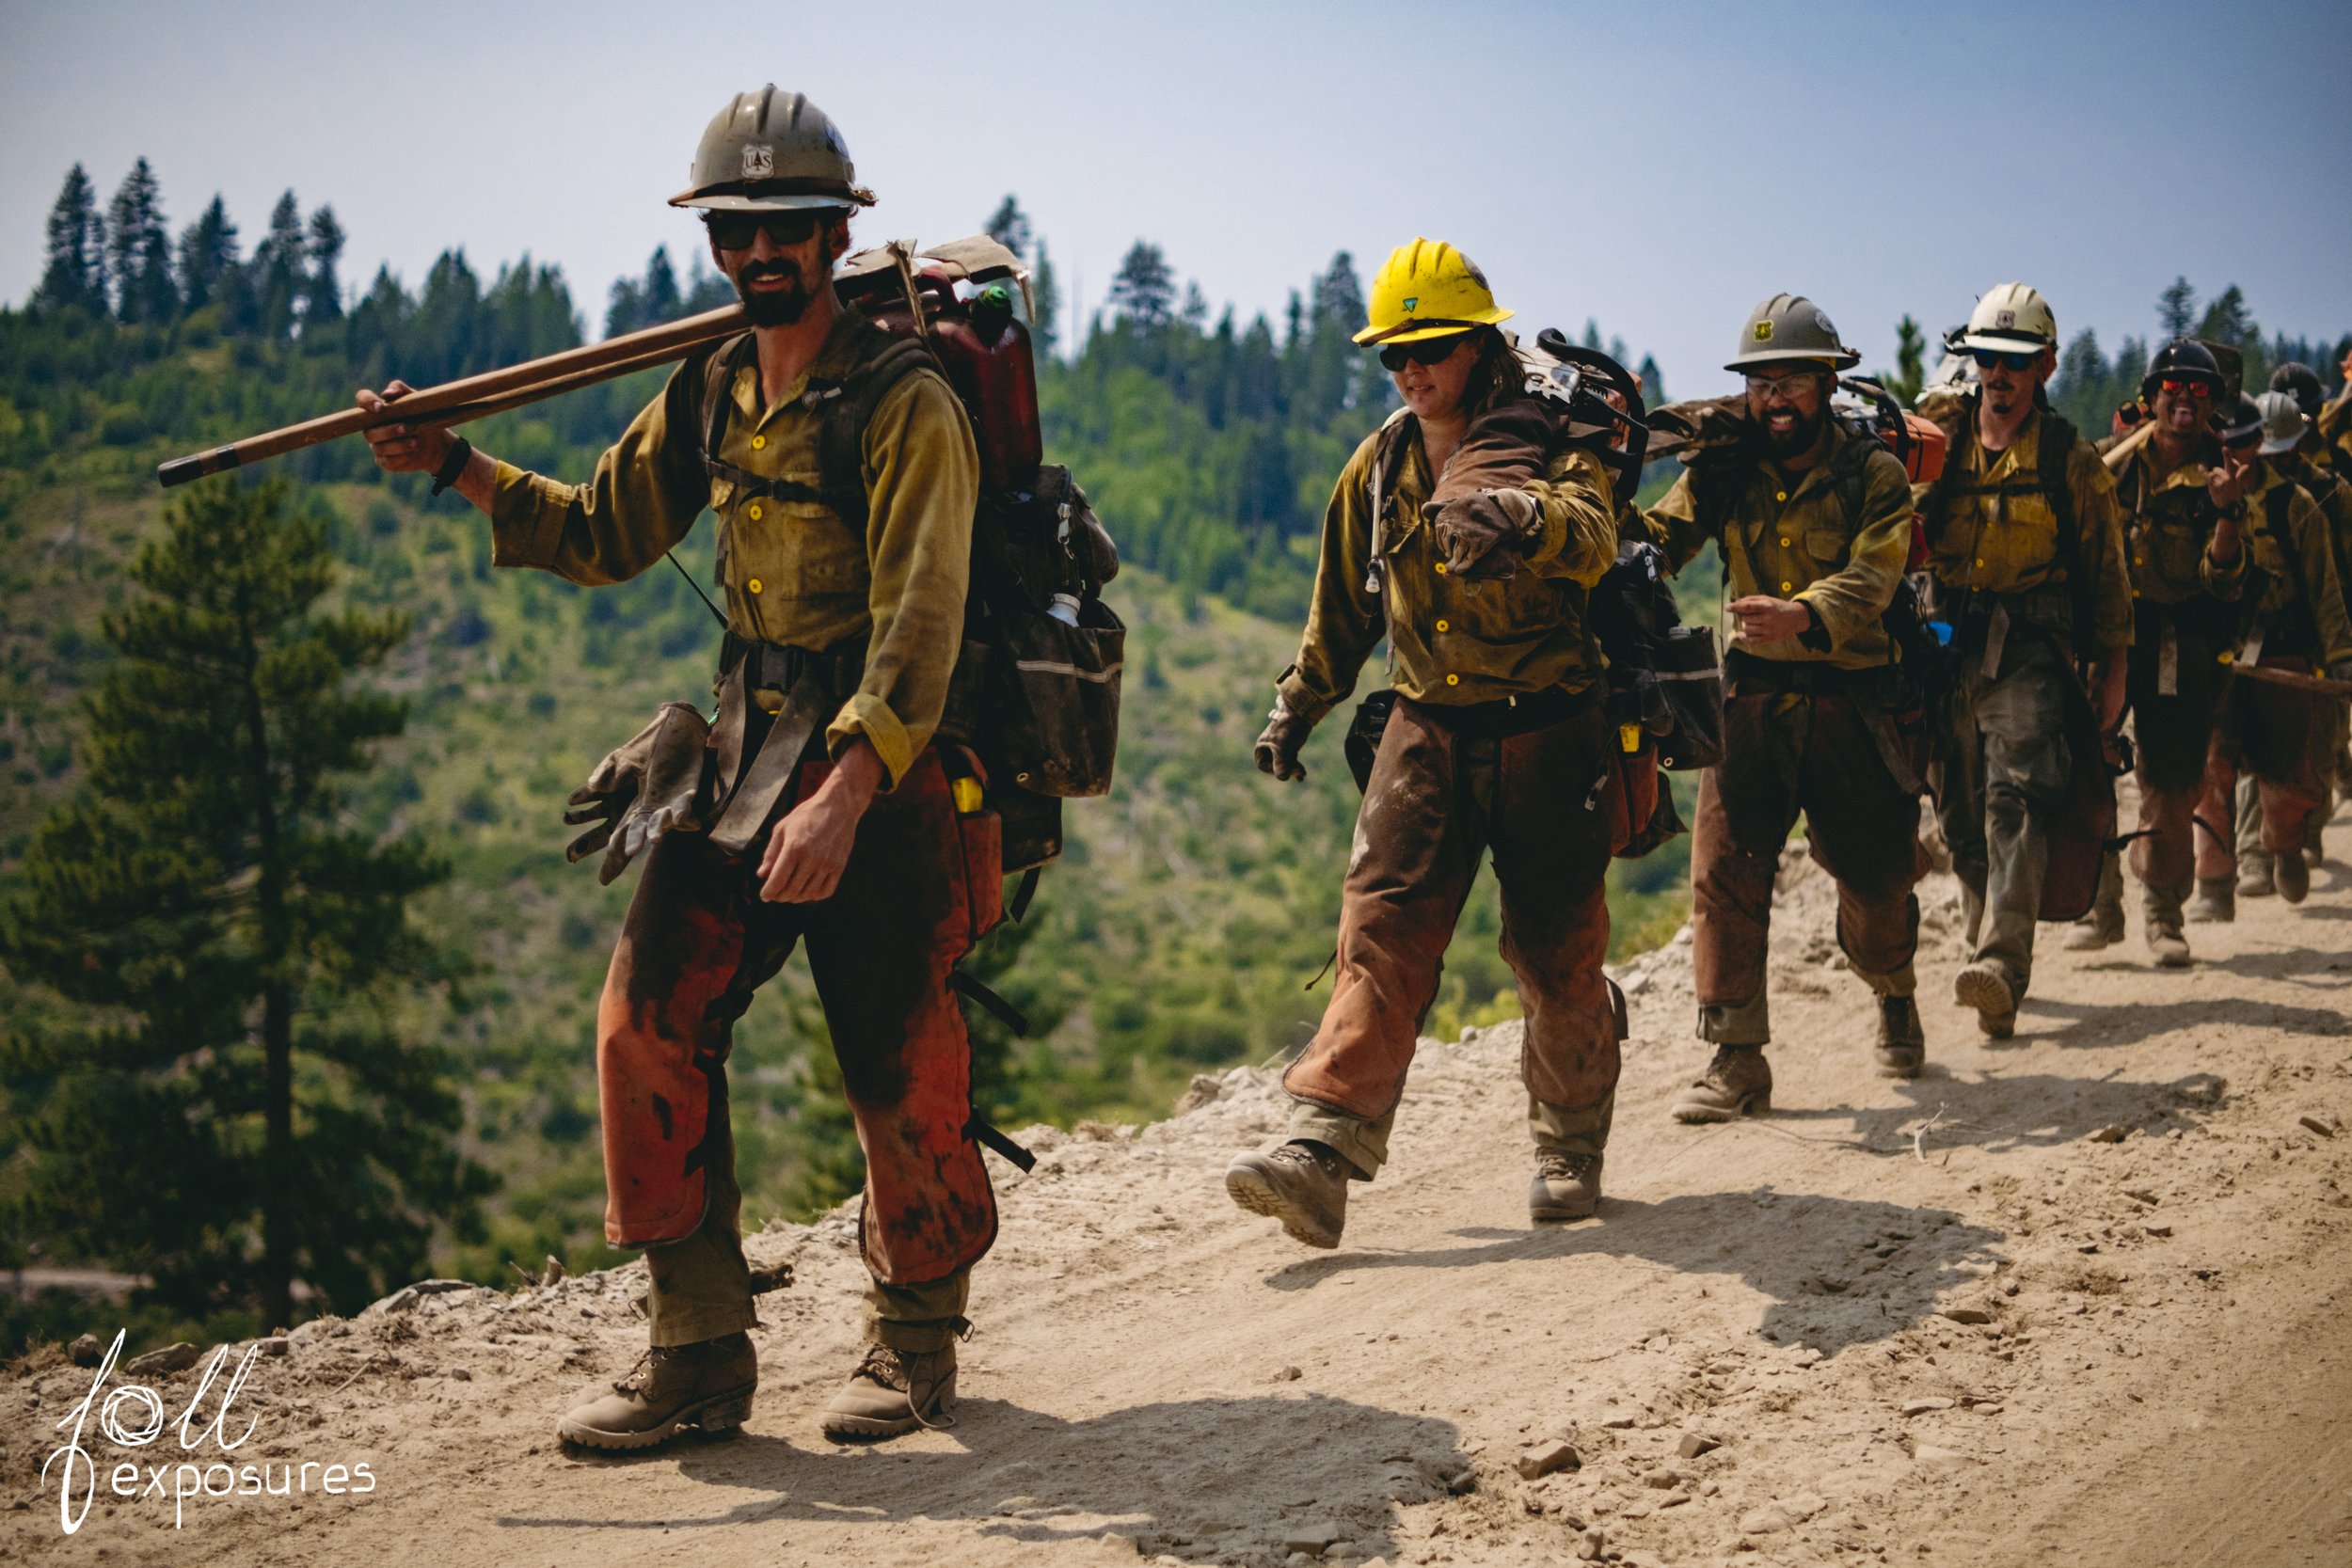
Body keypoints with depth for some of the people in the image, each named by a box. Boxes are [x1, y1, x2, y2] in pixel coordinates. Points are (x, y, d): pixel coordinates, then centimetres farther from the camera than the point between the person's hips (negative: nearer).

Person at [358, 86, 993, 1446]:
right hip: (745, 752, 7)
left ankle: (916, 1345, 22)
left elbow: (919, 626, -21)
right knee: (650, 1028, -4)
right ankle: (700, 1359, 6)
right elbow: (605, 534, 23)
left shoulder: (907, 403, -13)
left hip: (881, 771, -6)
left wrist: (843, 796, -31)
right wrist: (456, 466, 10)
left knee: (899, 1072, -2)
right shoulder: (712, 392, 10)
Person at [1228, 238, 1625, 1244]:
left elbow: (1593, 539, -30)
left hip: (1546, 735, -3)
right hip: (1429, 733, 4)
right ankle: (1324, 1154, -20)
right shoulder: (1382, 466, 10)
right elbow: (1343, 604, 23)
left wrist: (1523, 513, -50)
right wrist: (1298, 706, 26)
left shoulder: (1546, 445, -7)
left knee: (1557, 952, 4)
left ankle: (1570, 1150, 24)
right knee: (1382, 930, -11)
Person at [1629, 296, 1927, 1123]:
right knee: (1724, 867, -11)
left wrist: (1803, 616, -38)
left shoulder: (1873, 474, -5)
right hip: (1753, 694, 2)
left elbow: (1869, 580, -19)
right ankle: (1737, 1060, -6)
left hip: (1852, 696, -1)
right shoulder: (1725, 471, 4)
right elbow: (1656, 543, -5)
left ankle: (1894, 998, 40)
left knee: (1875, 873, 8)